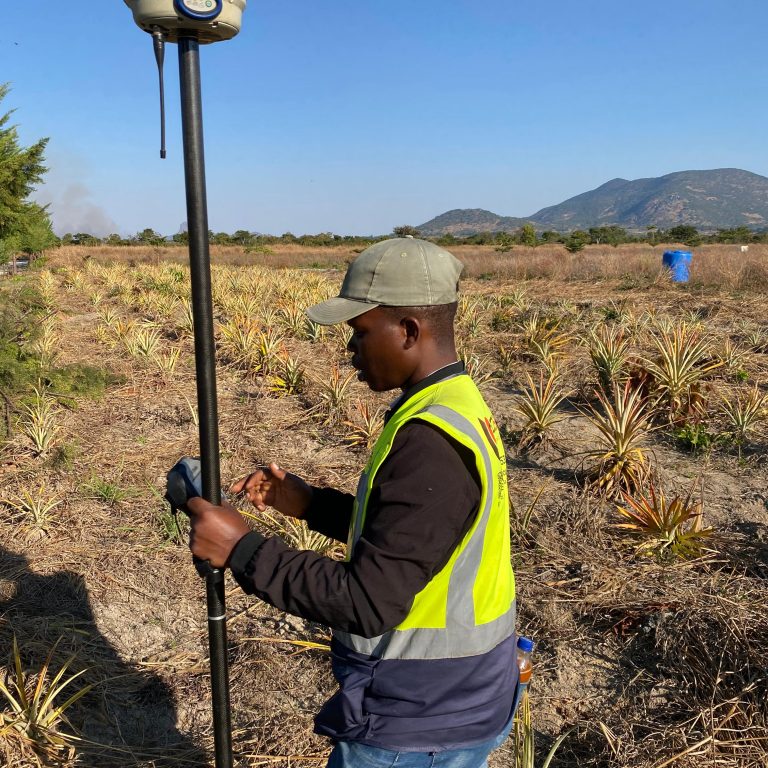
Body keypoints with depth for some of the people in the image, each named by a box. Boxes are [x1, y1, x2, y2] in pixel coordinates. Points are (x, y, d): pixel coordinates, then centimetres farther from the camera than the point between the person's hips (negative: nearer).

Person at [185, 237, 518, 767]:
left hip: (416, 719, -8)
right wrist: (308, 503, 6)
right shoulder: (462, 408, 2)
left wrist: (241, 549, -23)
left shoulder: (430, 440, -28)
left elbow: (369, 603, -28)